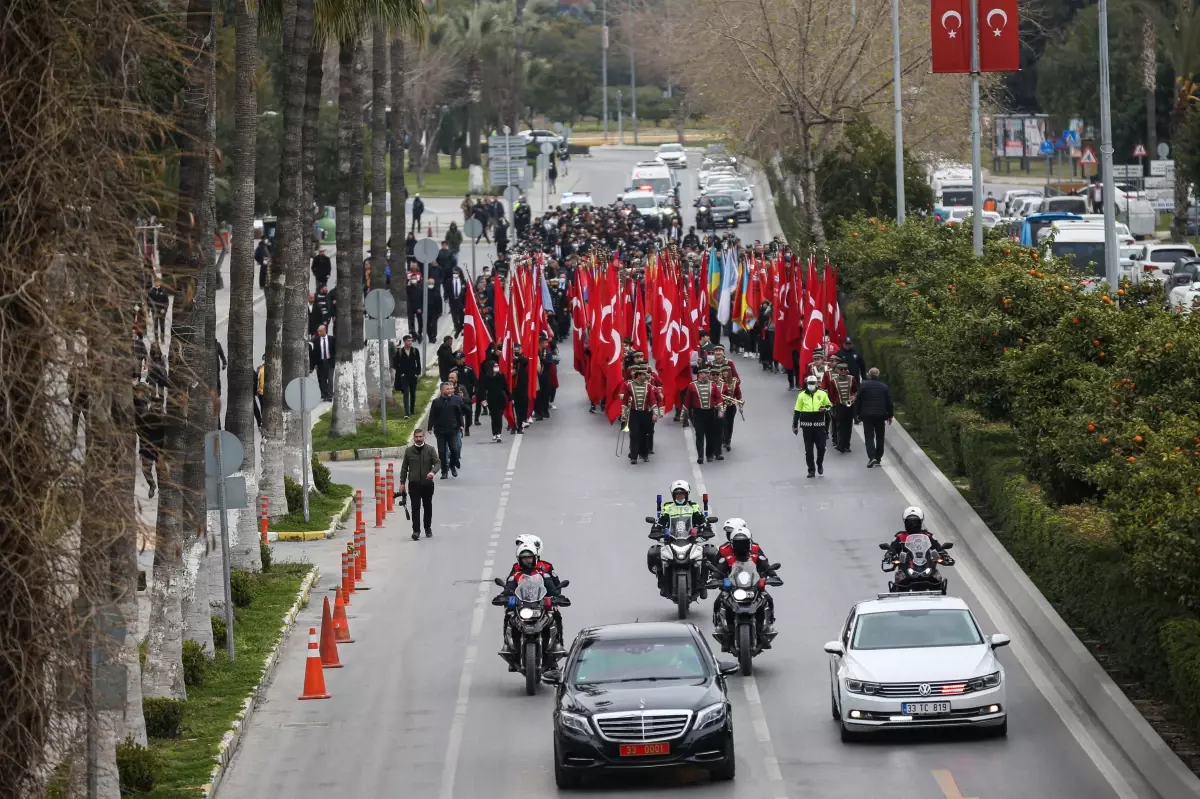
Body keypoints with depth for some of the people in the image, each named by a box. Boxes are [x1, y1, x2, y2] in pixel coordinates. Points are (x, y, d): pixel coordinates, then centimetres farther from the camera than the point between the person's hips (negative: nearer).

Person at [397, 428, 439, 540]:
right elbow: (404, 468, 9)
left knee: (428, 507, 12)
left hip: (427, 483, 1)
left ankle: (428, 528, 27)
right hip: (414, 484, 0)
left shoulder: (430, 450, 2)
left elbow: (438, 463, -5)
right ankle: (416, 530, -10)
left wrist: (433, 471, -27)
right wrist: (402, 483, 5)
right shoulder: (409, 451, 5)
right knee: (415, 507, -8)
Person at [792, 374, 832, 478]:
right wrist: (795, 425, 5)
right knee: (808, 449, 2)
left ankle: (820, 464, 27)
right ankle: (811, 470, 11)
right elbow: (796, 411, 7)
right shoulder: (802, 396, 3)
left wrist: (825, 408, -10)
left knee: (821, 447, 0)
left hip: (819, 425, 0)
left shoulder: (822, 394, 4)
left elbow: (829, 405, 14)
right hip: (807, 425, 0)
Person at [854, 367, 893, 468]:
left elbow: (858, 401, -3)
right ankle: (878, 458, 15)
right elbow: (889, 402, 4)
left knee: (869, 437, -2)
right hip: (880, 415, 2)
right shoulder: (884, 387, 1)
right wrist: (890, 415, 14)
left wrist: (857, 414, 6)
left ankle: (872, 457, -19)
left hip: (867, 414, -2)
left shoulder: (864, 385, -5)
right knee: (880, 437, 12)